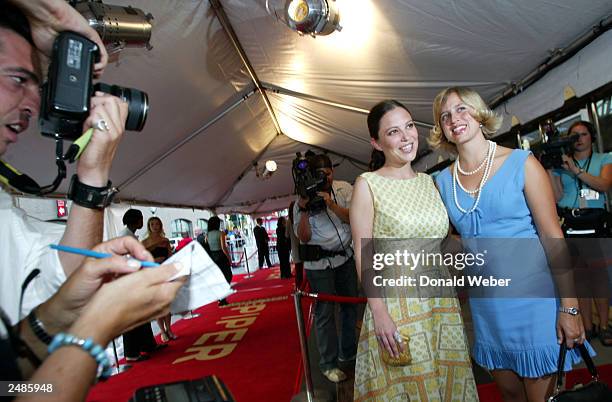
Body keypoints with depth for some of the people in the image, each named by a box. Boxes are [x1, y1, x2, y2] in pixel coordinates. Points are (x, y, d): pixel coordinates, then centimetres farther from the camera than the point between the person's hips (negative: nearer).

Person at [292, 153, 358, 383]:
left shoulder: (344, 189, -1)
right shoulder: (302, 200, -8)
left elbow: (352, 217, -11)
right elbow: (304, 238, -12)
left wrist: (331, 204, -24)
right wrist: (303, 210, -25)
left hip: (346, 257, 4)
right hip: (319, 263, -4)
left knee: (350, 305, 15)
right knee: (325, 312, -1)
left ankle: (348, 353, 35)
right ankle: (328, 364, 15)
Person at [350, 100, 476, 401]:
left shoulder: (429, 181, 9)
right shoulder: (367, 185, -8)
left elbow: (441, 242, 14)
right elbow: (363, 255, -11)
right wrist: (379, 312, -16)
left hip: (441, 298, 5)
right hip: (395, 302, -5)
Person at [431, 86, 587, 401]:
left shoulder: (521, 163, -9)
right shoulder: (443, 181, 2)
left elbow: (552, 236, -10)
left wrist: (569, 306, -12)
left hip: (533, 297, -3)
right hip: (484, 303, 4)